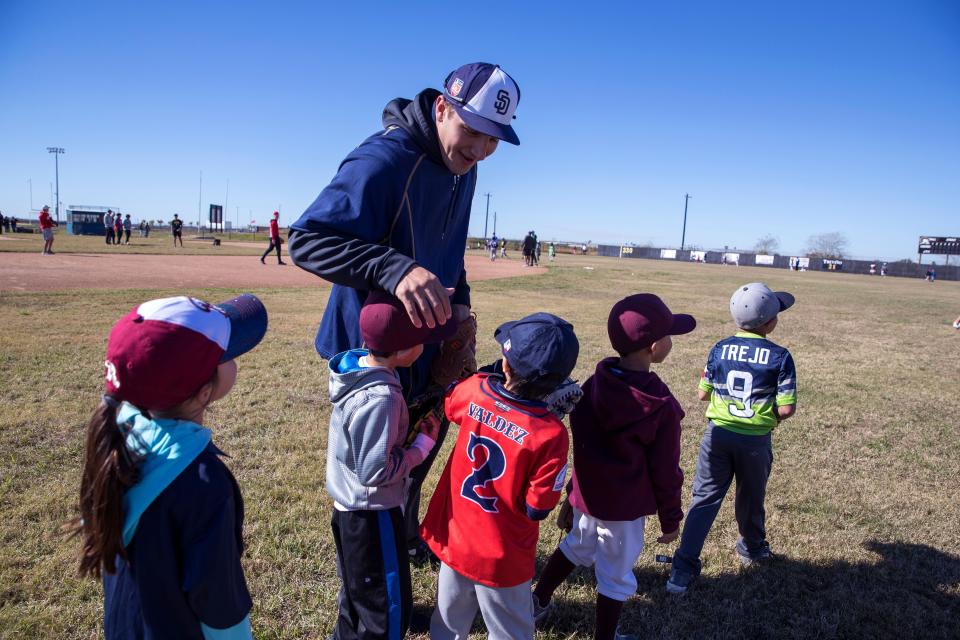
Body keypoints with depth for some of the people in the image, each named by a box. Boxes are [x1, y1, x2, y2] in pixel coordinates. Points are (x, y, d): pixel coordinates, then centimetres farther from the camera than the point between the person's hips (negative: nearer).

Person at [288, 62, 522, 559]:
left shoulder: (463, 167, 2)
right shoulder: (384, 159, -27)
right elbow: (306, 239, -33)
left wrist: (458, 299, 0)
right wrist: (396, 269, -48)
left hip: (426, 342, 8)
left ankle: (407, 537, 54)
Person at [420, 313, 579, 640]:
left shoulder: (474, 391, -17)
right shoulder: (550, 432, -27)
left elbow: (447, 398, 8)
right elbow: (537, 508, -19)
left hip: (454, 538, 4)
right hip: (501, 556, -3)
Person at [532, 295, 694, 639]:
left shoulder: (592, 385, -7)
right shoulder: (662, 407, -22)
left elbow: (579, 441, 5)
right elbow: (665, 471, -13)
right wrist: (671, 519, 2)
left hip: (586, 493, 6)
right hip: (624, 505, -6)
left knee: (578, 546, 30)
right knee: (616, 573, 15)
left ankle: (538, 601, 45)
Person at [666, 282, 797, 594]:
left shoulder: (719, 349, -3)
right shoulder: (780, 356, -11)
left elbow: (703, 394, 2)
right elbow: (787, 408, -13)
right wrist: (772, 415, 9)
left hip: (718, 433, 1)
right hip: (755, 440, -1)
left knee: (704, 498, 5)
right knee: (751, 500, 21)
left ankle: (684, 567, 1)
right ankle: (752, 549, 47)